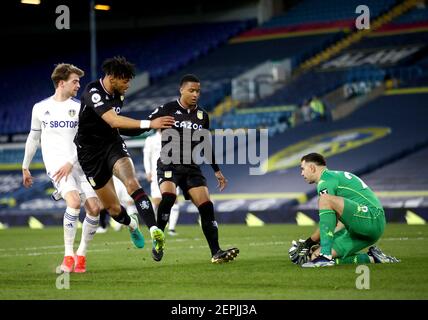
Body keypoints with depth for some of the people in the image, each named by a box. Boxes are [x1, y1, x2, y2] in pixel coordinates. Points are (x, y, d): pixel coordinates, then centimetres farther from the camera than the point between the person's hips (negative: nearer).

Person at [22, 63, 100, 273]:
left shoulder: (79, 108, 6)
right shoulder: (40, 108, 6)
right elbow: (33, 138, 17)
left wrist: (70, 163, -14)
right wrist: (25, 167, 22)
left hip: (77, 163, 3)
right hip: (55, 163, -3)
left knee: (94, 208, -10)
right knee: (74, 201, -26)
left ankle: (81, 253, 8)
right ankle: (68, 254, -16)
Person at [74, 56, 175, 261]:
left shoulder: (118, 95, 2)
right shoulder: (93, 93, -24)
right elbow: (114, 121, -37)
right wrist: (149, 124, -42)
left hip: (113, 143, 4)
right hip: (91, 152, -4)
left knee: (132, 183, -26)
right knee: (112, 207, 3)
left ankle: (154, 230, -39)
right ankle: (132, 225, 38)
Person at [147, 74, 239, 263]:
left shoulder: (202, 116, 11)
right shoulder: (167, 110, -4)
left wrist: (217, 171, 21)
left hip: (191, 167, 5)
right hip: (169, 164, -5)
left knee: (206, 206, -8)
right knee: (168, 197, -31)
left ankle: (216, 253, -8)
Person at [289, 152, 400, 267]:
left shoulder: (325, 182, -6)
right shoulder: (337, 176, 24)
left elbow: (327, 224, -12)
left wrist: (309, 242, 0)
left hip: (371, 218, -9)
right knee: (316, 256, 0)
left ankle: (325, 256, -31)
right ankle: (372, 258, 7)